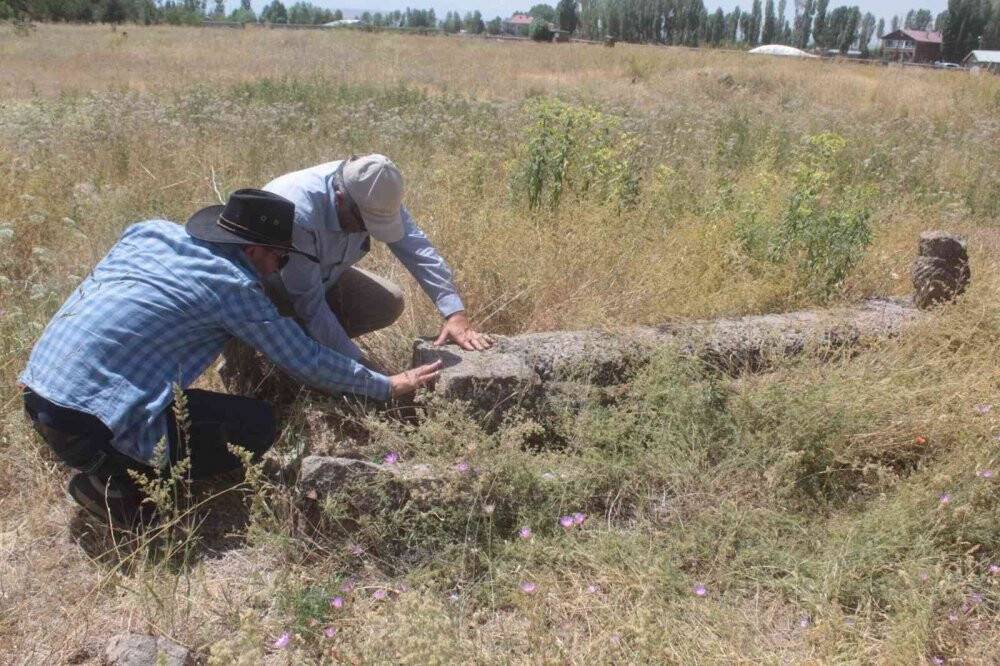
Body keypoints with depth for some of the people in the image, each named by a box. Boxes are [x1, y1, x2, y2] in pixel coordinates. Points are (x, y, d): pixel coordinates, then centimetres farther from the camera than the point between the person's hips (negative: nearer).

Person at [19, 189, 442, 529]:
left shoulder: (151, 230, 7)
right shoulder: (232, 285, -11)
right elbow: (307, 361, -5)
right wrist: (387, 386, 7)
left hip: (35, 394, 8)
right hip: (90, 426, -8)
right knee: (257, 427, -2)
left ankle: (106, 469, 17)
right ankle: (115, 484, -3)